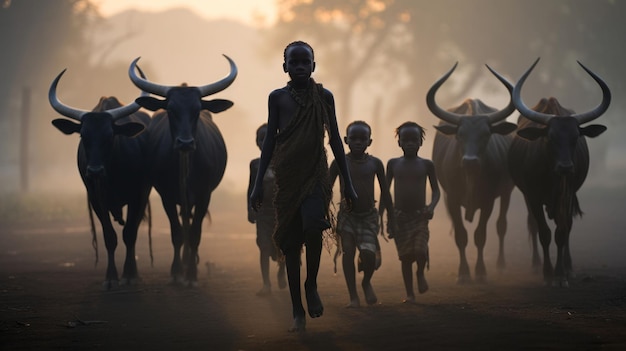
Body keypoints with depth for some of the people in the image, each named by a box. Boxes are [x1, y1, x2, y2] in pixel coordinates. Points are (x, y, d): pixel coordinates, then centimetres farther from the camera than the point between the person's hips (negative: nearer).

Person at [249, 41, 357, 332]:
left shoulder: (324, 96, 5)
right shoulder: (278, 97, 6)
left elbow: (335, 140, 8)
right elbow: (270, 141, 8)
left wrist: (348, 183, 7)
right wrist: (258, 184, 3)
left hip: (316, 174, -1)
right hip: (287, 176, 1)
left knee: (313, 227, -25)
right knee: (290, 243, 1)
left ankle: (312, 285, 1)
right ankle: (297, 312, 8)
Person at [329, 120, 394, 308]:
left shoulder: (375, 163, 1)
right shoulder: (339, 162, -1)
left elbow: (385, 192, 9)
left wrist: (390, 217, 9)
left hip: (368, 216, 0)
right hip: (346, 215, 0)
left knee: (369, 254, -15)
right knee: (348, 251, -9)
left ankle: (366, 282, 17)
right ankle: (353, 297, -1)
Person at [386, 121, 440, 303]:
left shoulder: (426, 165, 4)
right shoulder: (393, 164, 6)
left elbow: (436, 190, 7)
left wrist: (432, 205, -12)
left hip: (420, 215, -1)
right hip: (399, 216, 1)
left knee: (420, 250, -18)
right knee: (405, 255, 0)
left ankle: (420, 273, 15)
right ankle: (410, 294, 11)